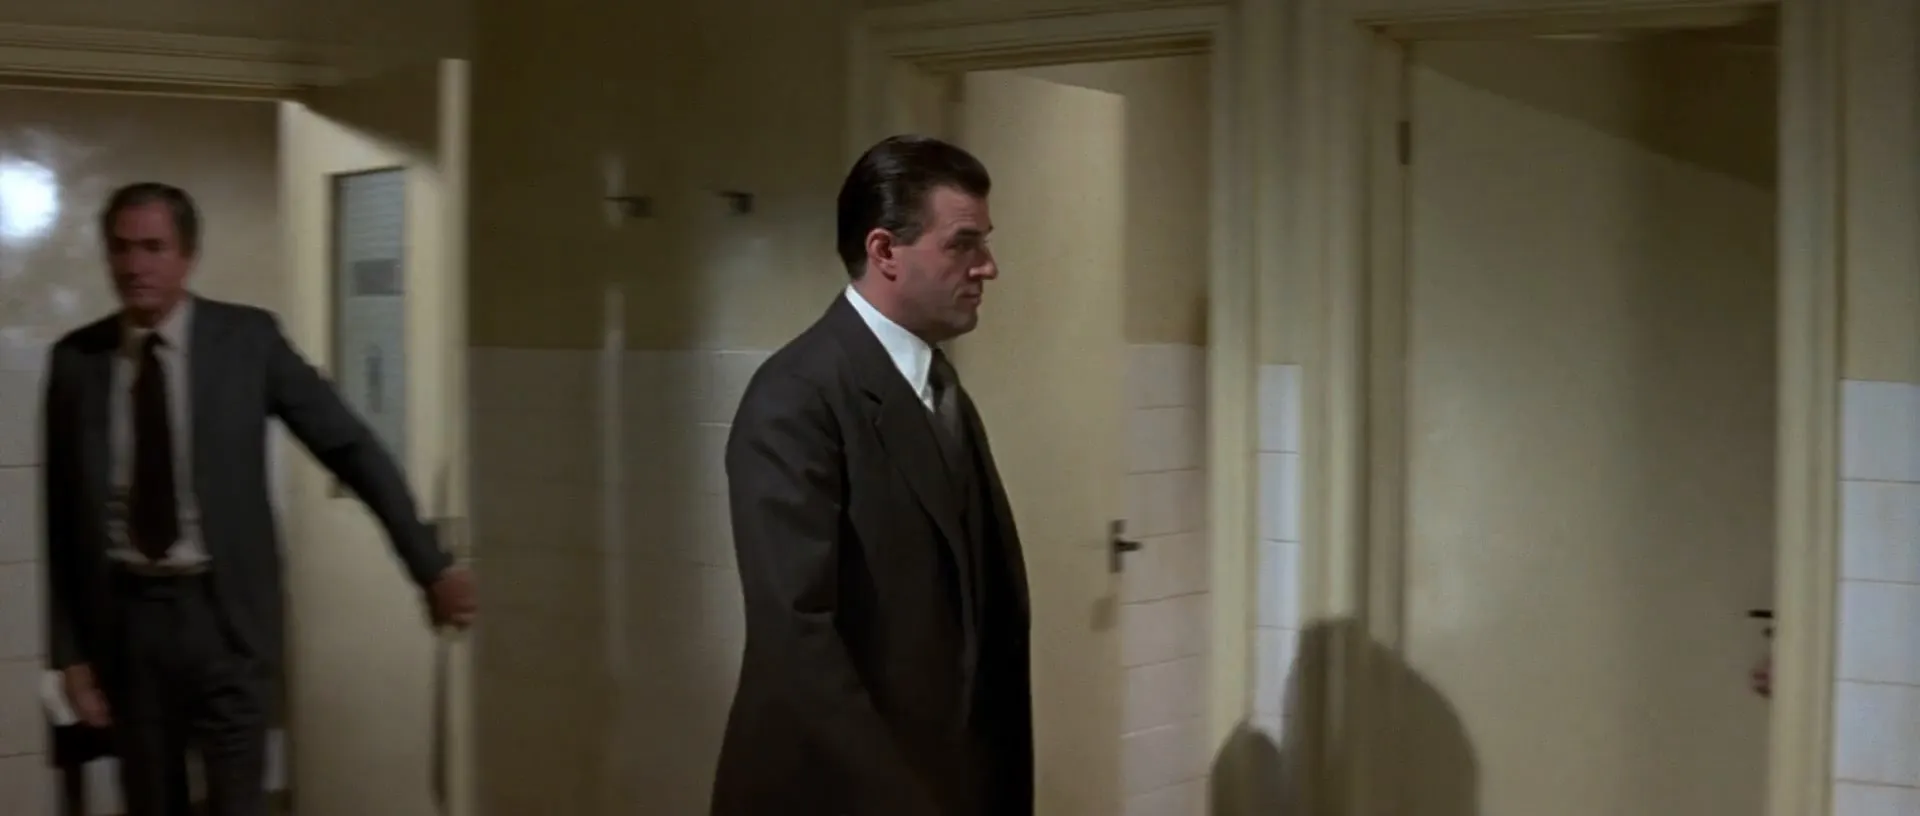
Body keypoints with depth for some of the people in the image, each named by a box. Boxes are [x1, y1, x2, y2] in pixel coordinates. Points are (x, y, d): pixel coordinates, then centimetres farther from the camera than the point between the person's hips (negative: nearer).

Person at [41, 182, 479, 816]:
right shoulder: (74, 360, 1)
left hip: (223, 613, -2)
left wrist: (430, 565, -6)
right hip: (124, 616, 2)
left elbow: (351, 446, -3)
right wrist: (70, 650, 4)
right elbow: (61, 513, 5)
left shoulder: (248, 339, -4)